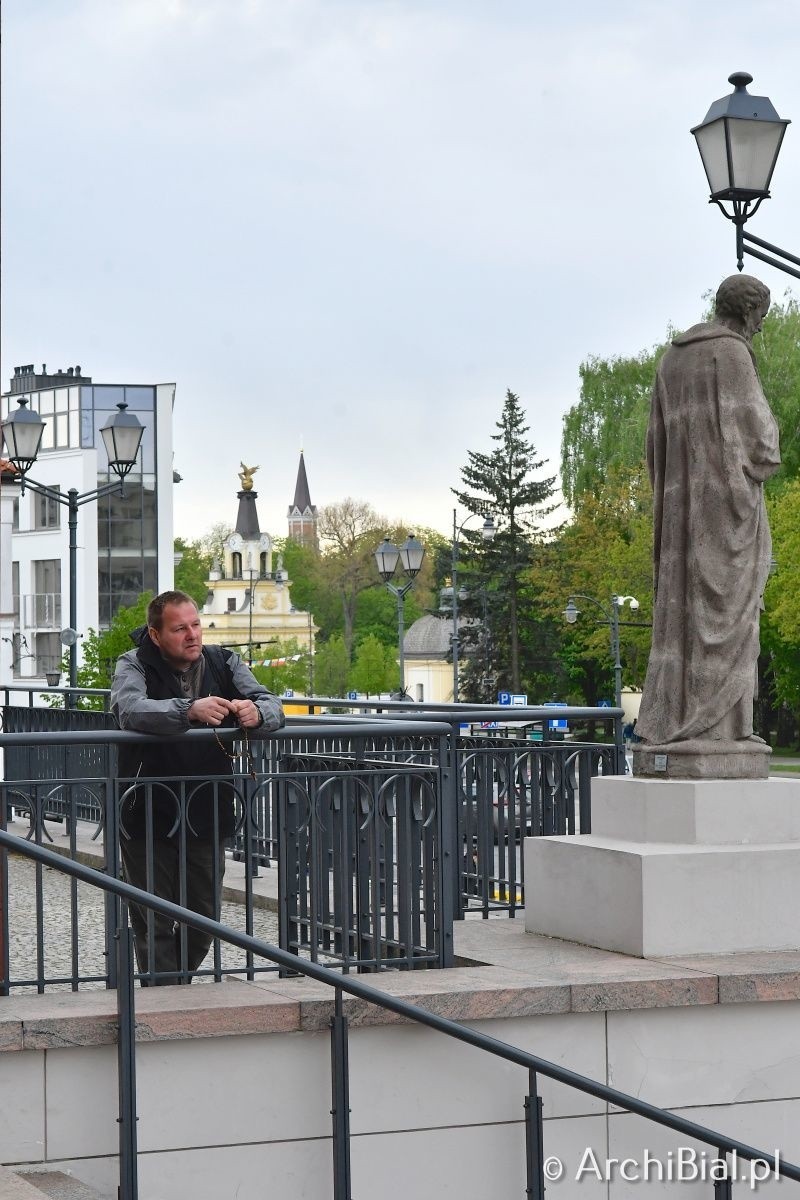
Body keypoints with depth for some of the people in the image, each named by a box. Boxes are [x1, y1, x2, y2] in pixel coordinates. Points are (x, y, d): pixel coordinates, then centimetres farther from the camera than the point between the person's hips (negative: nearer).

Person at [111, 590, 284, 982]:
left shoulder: (223, 662, 4)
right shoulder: (134, 665, -8)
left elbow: (272, 706, -4)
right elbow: (130, 710, -29)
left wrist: (257, 713, -29)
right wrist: (190, 711, -45)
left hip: (206, 813, 4)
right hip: (148, 813, -4)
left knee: (205, 917, 12)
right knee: (153, 920, 1)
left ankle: (180, 980, 33)